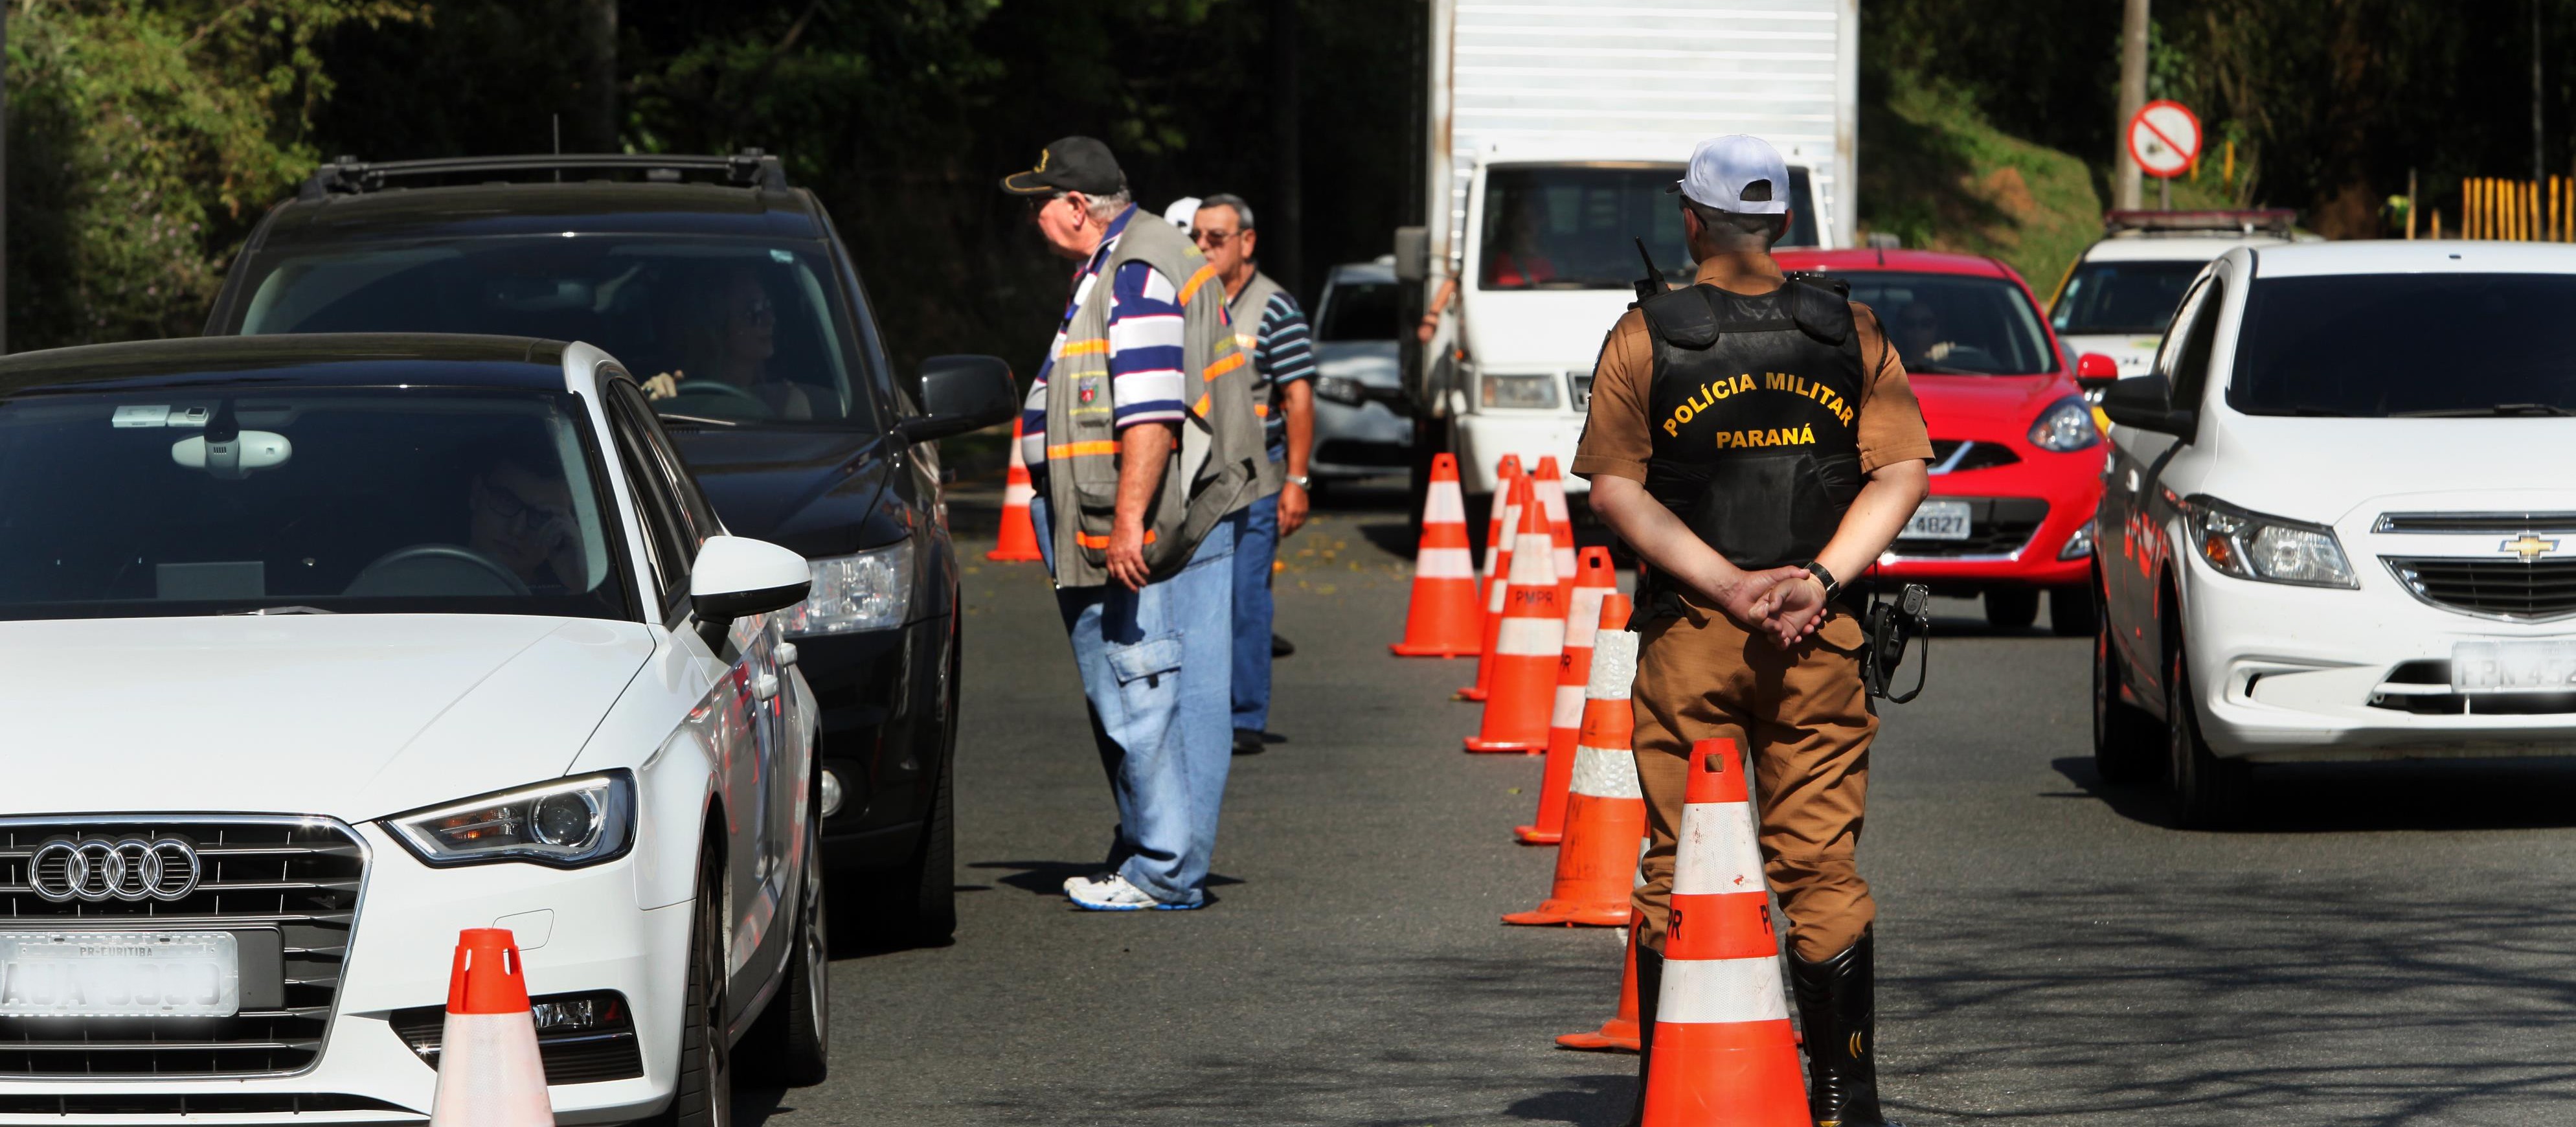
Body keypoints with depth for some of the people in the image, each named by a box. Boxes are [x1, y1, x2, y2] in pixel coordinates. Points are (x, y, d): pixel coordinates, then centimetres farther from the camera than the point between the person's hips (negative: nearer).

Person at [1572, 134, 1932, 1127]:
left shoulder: (1645, 337, 0)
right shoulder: (1851, 334, 5)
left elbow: (1616, 487, -8)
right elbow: (1903, 471, -2)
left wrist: (1729, 585, -12)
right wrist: (1818, 580, -10)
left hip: (1687, 635, -1)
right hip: (1821, 640, 1)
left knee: (1676, 868, 5)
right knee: (1822, 865, 5)